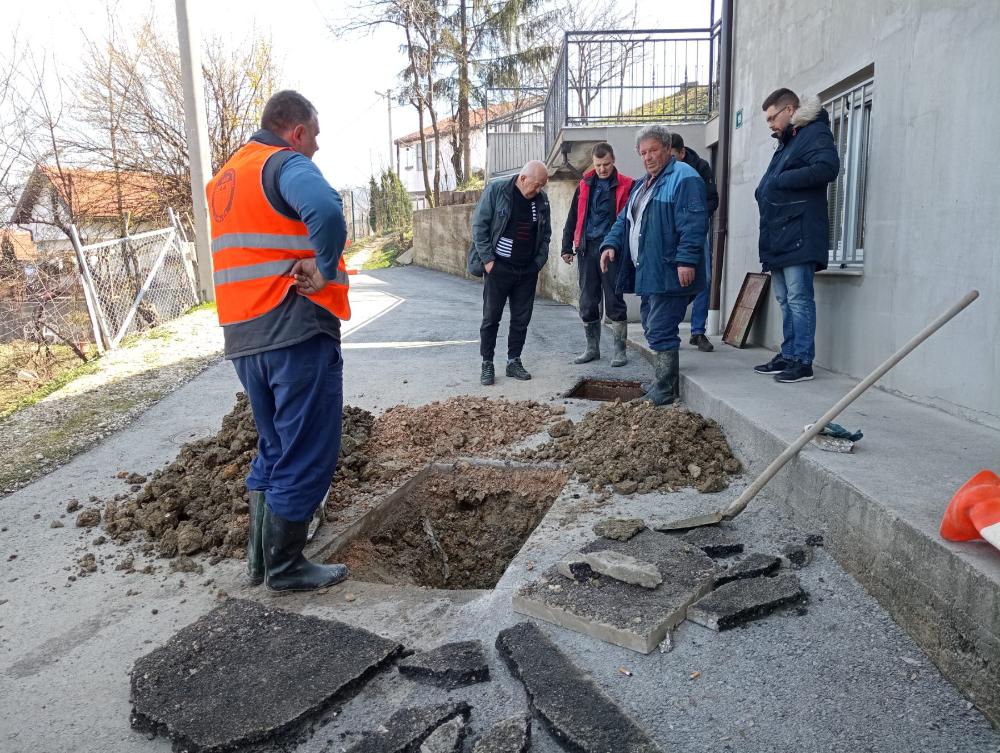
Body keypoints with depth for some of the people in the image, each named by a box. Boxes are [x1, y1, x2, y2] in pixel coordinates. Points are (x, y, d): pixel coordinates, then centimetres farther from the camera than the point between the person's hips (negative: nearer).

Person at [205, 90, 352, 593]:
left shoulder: (225, 177, 20)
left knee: (274, 449, 20)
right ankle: (285, 568, 14)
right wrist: (326, 270, -17)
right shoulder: (285, 164, -8)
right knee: (308, 454, 3)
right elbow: (326, 209, -30)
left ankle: (260, 557, 27)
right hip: (296, 331, -9)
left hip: (243, 336, 9)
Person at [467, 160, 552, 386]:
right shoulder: (496, 189, -8)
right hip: (499, 267, -4)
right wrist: (487, 259, -12)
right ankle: (487, 364, 13)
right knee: (491, 317, 3)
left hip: (528, 270, 4)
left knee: (521, 319, 8)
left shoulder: (541, 199, 4)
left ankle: (514, 361, 21)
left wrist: (539, 262, 3)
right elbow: (479, 225, -8)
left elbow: (546, 234, 14)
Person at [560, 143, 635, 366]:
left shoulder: (626, 186, 0)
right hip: (587, 249, 4)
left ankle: (620, 350, 9)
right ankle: (592, 348, 20)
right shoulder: (585, 185, 12)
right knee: (587, 303, 8)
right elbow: (573, 218, 15)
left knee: (614, 302, -1)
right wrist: (567, 247, 9)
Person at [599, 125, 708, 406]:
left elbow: (694, 223, -18)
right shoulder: (642, 185, 23)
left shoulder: (683, 178, -8)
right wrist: (611, 244, 6)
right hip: (647, 273, 10)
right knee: (653, 329, 16)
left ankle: (663, 393, 1)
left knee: (660, 332, -9)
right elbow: (624, 220, 23)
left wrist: (686, 259, -25)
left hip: (668, 273, -10)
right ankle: (666, 384, 27)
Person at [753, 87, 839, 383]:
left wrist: (780, 181, -16)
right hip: (778, 236, 9)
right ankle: (788, 356, 17)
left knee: (798, 299, -10)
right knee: (785, 300, 11)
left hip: (798, 235, -9)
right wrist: (765, 191, 5)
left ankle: (803, 362, -6)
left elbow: (828, 167, -20)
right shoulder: (785, 143, 26)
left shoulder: (815, 133, -3)